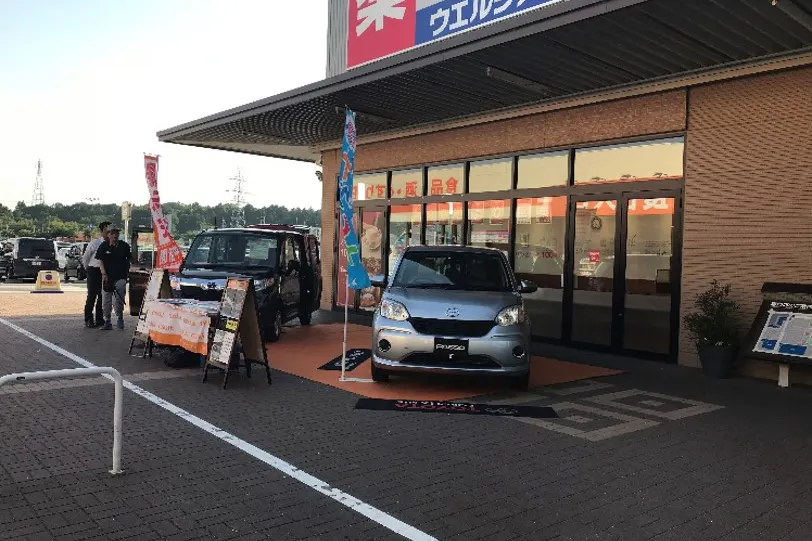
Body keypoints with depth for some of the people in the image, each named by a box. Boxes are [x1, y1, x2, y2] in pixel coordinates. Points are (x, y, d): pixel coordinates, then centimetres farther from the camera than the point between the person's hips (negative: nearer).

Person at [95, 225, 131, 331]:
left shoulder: (124, 246, 3)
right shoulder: (104, 246, 2)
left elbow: (128, 260, 13)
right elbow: (101, 261, 1)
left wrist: (127, 272, 11)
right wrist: (104, 274, -9)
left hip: (120, 277, -1)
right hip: (107, 277, 1)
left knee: (119, 299, -7)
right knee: (106, 300, 5)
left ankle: (120, 318, 14)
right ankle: (107, 321, 15)